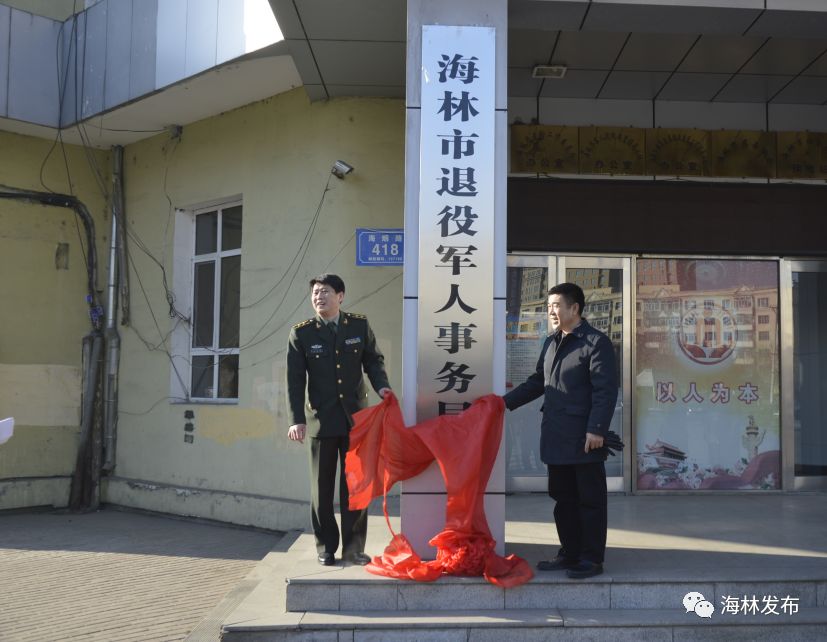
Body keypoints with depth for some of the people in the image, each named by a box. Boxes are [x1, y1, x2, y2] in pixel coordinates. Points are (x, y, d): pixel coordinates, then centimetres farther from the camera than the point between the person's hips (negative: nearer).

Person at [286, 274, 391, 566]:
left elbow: (373, 361, 10)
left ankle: (353, 547, 17)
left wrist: (381, 385, -10)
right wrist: (296, 419, -12)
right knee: (322, 487, 7)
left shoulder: (360, 325, 2)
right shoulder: (301, 333, -2)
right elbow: (295, 379, -5)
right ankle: (326, 547, 20)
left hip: (356, 417, 1)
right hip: (322, 419, -1)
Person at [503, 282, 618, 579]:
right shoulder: (551, 343, 17)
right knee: (563, 498, 14)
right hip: (556, 439, 8)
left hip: (584, 439, -8)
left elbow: (605, 390, -13)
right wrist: (505, 402, 13)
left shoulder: (596, 342, -8)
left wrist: (597, 429, -19)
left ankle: (592, 559, 11)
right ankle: (569, 554, 25)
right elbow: (537, 382, 21)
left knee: (590, 500, 2)